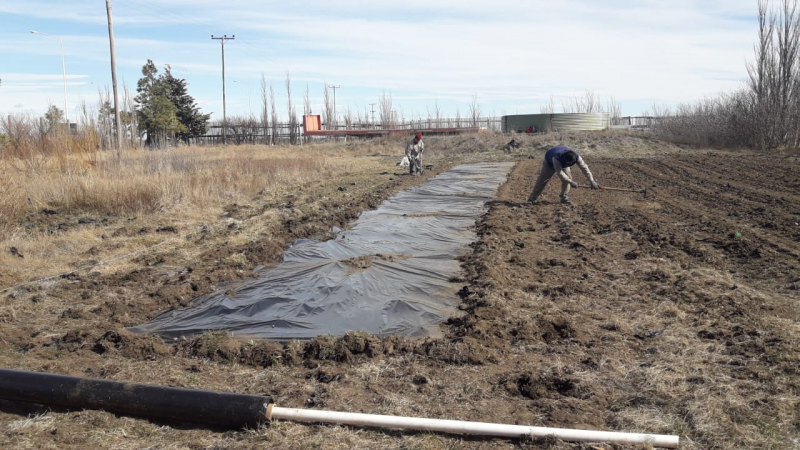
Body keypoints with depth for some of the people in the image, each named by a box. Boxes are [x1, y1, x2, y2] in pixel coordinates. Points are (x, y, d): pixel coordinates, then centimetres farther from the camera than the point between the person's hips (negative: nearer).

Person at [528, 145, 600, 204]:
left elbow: (584, 168, -30)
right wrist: (571, 182, -46)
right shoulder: (556, 157, -47)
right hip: (550, 163, -4)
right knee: (542, 180, -7)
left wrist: (592, 181, -32)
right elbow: (559, 172, -46)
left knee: (567, 178, -14)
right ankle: (531, 199, -2)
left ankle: (564, 199, -1)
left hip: (563, 165, 4)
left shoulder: (576, 157, -35)